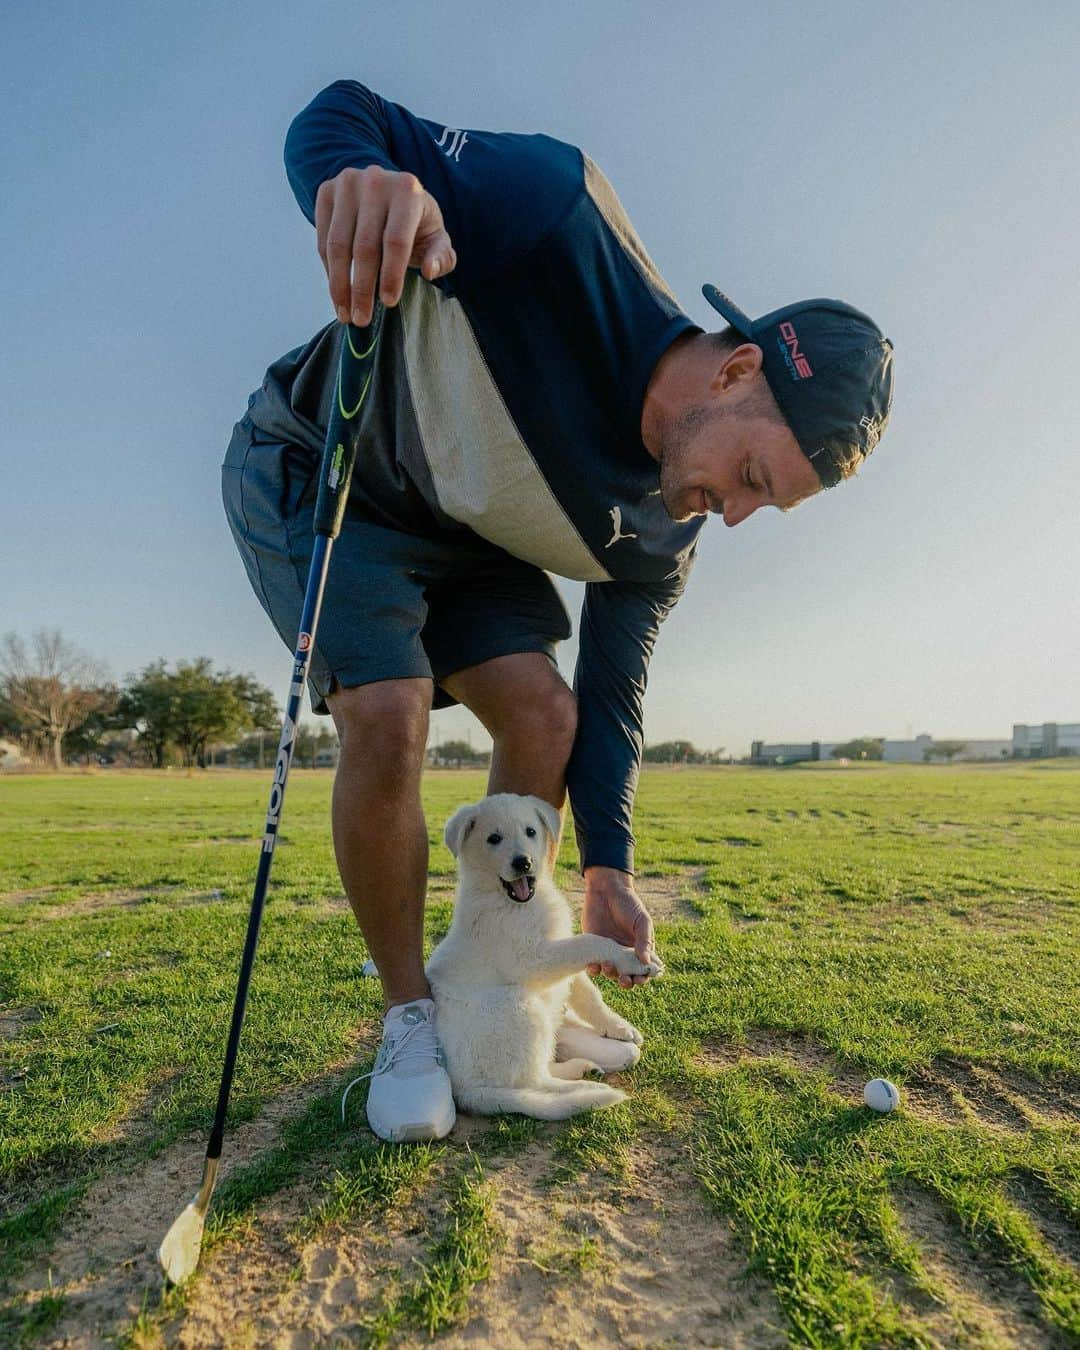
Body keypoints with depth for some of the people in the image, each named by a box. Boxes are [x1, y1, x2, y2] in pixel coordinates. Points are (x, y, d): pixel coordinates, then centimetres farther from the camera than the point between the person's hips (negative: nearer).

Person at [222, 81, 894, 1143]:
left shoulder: (660, 538, -13)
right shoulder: (565, 219, -27)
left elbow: (608, 695, -6)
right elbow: (341, 117, -20)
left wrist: (606, 867, -13)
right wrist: (357, 175, -46)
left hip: (456, 539, 5)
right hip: (311, 470, -4)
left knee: (545, 710, -12)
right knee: (389, 714, -23)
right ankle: (408, 1013, -2)